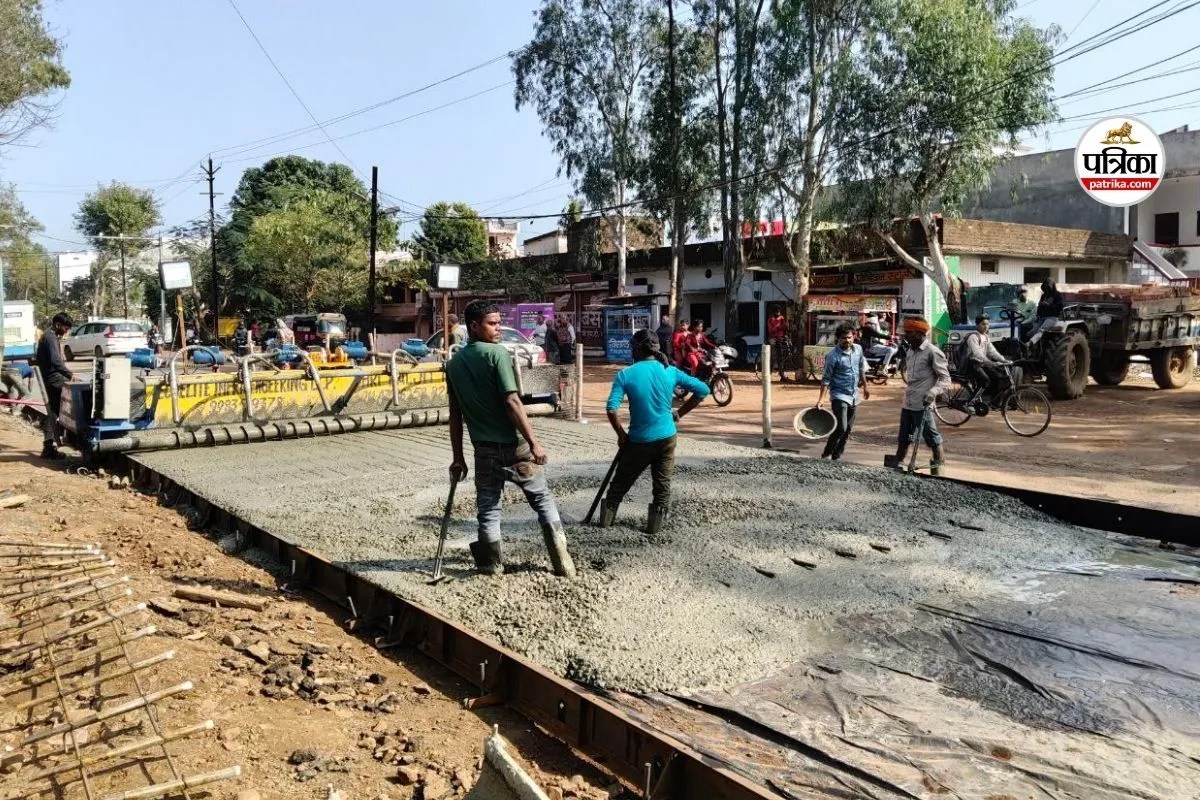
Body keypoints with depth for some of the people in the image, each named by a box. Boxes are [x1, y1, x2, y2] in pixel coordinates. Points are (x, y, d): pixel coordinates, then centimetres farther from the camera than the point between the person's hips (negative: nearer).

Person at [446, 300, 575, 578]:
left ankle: (493, 565, 21)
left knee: (488, 508, 14)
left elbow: (455, 415, 9)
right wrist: (534, 442, -16)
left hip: (484, 448, 4)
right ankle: (563, 563, 9)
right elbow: (512, 402, -18)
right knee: (543, 499, 10)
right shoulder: (497, 353, -11)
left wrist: (458, 457, 13)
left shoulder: (453, 364, 7)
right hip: (513, 445, -4)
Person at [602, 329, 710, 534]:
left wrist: (621, 435, -4)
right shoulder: (670, 371, -2)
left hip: (639, 440, -1)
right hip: (666, 437, 1)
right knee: (663, 485, 14)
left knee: (620, 482, 17)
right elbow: (702, 390, -1)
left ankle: (606, 519, 26)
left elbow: (611, 409, -18)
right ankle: (654, 525, 15)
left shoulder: (626, 374, -10)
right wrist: (678, 414, 5)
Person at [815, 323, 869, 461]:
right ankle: (826, 453, 1)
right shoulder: (833, 356, -15)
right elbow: (826, 379, -13)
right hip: (839, 395, -6)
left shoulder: (858, 349, 3)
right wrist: (820, 399, -18)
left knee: (848, 430, 9)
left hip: (854, 396, 7)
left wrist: (865, 386, 25)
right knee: (841, 428, -17)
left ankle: (836, 456, 18)